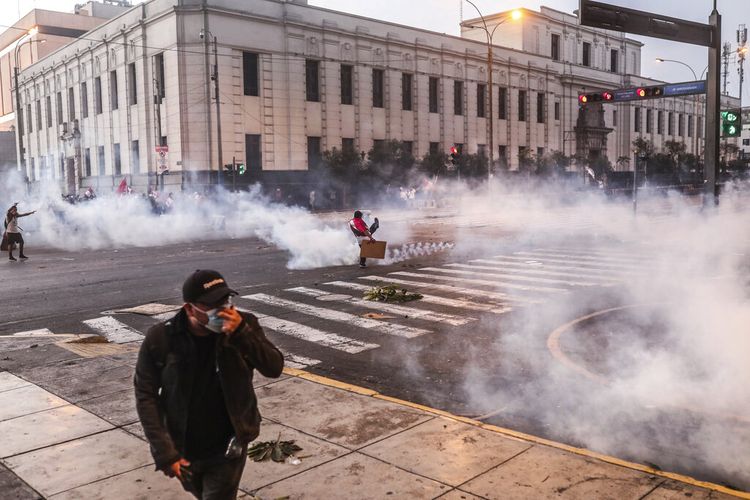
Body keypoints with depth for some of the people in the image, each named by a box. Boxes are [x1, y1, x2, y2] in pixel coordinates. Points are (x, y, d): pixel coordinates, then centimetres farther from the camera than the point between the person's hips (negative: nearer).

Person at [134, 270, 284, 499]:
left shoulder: (243, 326, -15)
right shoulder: (159, 338, -16)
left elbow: (274, 368, -21)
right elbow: (146, 396, -11)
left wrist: (241, 333, -35)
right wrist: (164, 451, -16)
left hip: (227, 450, -2)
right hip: (182, 450, 2)